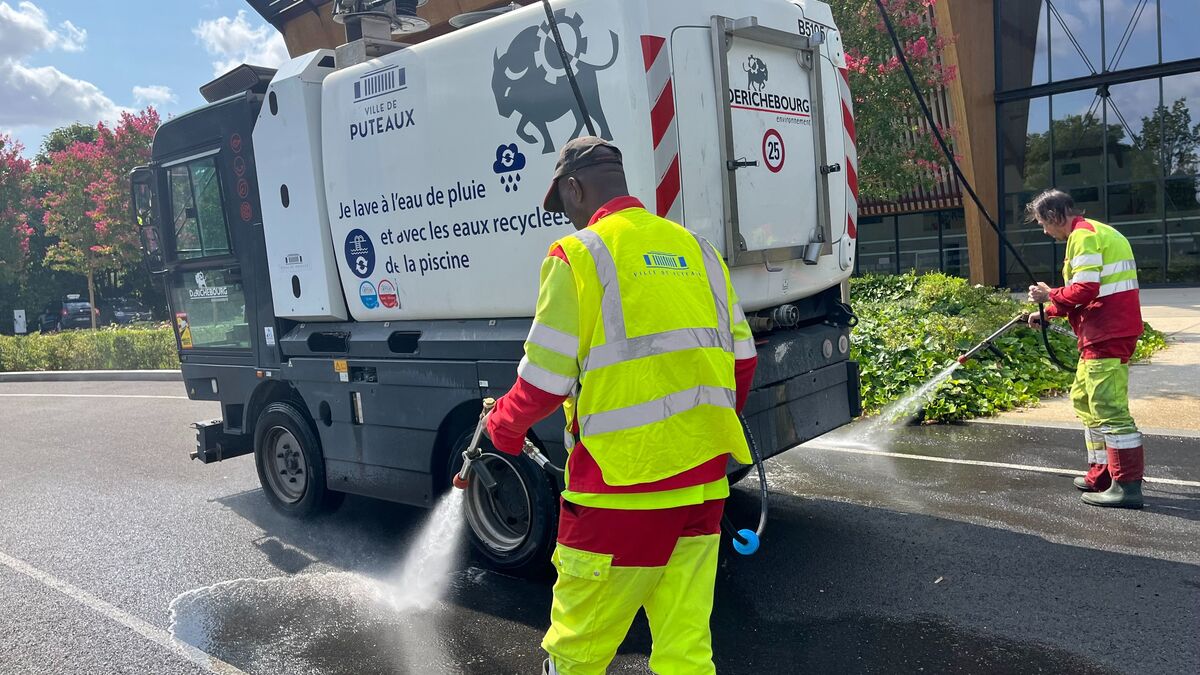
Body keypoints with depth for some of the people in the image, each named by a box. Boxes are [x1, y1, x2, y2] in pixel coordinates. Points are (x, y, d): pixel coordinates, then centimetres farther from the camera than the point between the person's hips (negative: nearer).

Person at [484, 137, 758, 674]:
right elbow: (741, 360, 13)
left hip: (620, 492, -6)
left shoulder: (579, 253, -7)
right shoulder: (695, 250, 11)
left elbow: (545, 382, -10)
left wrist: (503, 426, 10)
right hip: (701, 486, 6)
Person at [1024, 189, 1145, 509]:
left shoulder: (1083, 235, -12)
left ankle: (1127, 485, -7)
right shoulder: (1096, 232, 21)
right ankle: (1101, 474, 22)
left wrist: (1050, 296, -6)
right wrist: (1048, 313, 21)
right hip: (1104, 334, 11)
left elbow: (1085, 290, -22)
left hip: (1107, 334, -11)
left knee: (1108, 407, -10)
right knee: (1083, 397, 17)